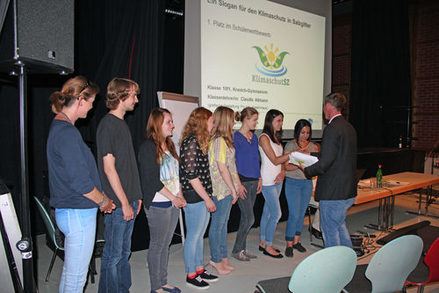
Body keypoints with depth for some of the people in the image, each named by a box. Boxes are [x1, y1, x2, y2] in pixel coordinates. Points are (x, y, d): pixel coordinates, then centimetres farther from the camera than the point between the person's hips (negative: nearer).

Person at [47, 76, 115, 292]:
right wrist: (104, 201, -6)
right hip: (78, 213, -10)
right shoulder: (67, 133, -21)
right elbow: (80, 181, -22)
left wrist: (100, 199, 13)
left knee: (70, 271, 22)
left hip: (68, 211, 10)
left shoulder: (59, 127, 10)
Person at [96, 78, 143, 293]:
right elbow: (109, 168, -18)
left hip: (129, 201, 9)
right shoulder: (107, 125, -14)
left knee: (124, 252, 18)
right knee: (113, 255, 4)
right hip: (117, 203, -9)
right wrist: (124, 203, -16)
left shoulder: (122, 123, 14)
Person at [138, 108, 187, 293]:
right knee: (157, 245, 4)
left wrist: (180, 196, 6)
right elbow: (152, 179, -18)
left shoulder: (169, 145, 12)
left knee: (165, 244, 16)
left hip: (173, 203, 8)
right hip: (158, 205, -8)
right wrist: (174, 198, -13)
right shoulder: (148, 147, -13)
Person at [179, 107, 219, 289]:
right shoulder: (191, 142, -17)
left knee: (199, 235, 18)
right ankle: (191, 275, 20)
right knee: (193, 236, 5)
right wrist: (207, 199, -17)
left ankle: (199, 269, 32)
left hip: (203, 197, 9)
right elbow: (191, 175, -21)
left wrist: (208, 197, 16)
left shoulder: (199, 141, 13)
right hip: (194, 198, -9)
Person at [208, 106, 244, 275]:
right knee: (218, 224, 2)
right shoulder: (219, 141, -18)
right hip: (222, 189, -10)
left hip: (227, 188, 10)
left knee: (223, 223, 16)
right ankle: (216, 260, 16)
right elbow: (222, 168, -20)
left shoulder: (224, 140, 13)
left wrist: (238, 184, 18)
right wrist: (233, 189, -14)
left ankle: (223, 258, 28)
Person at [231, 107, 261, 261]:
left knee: (246, 217, 12)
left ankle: (242, 248, 23)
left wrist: (259, 178, 14)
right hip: (242, 180, -7)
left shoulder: (254, 137, 12)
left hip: (254, 180, 7)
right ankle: (237, 250, 10)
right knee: (249, 218, -6)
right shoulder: (236, 137, -10)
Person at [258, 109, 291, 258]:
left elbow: (281, 158, 14)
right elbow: (275, 160, -17)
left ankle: (263, 242, 24)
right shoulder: (264, 137, -12)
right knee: (276, 214, -5)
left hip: (278, 180, 8)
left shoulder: (276, 137, 14)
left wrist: (283, 172, -4)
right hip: (267, 181, -8)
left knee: (267, 212, 14)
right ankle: (268, 246, 9)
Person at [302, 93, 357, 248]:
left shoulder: (332, 129, -19)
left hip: (333, 192, -10)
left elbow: (324, 163, -23)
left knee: (330, 230, 5)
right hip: (349, 190, 10)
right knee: (340, 224, 24)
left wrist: (306, 170, -5)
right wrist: (310, 154, 23)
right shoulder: (349, 127, 10)